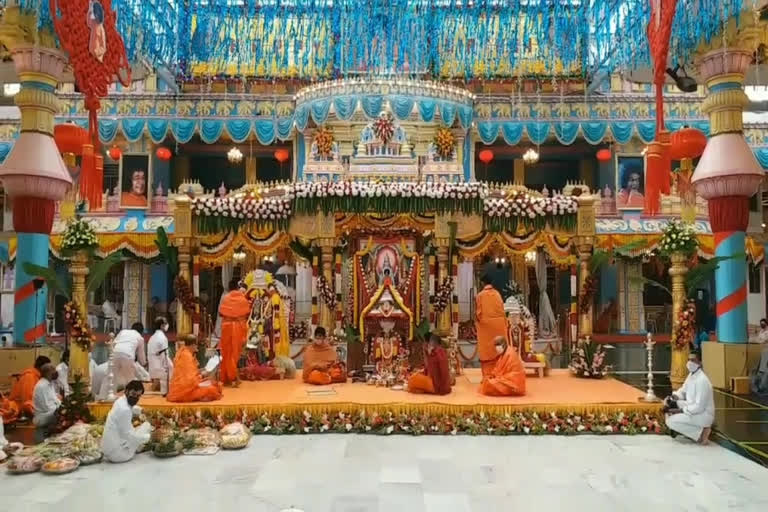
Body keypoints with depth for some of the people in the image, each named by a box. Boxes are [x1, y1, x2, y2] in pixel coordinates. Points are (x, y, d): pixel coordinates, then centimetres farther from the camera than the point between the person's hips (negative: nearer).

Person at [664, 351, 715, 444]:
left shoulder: (702, 380, -26)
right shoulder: (691, 374, 3)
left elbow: (699, 407, -27)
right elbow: (683, 391, 13)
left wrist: (679, 410, -22)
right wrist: (672, 397, -8)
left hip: (703, 415, -9)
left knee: (671, 421, -21)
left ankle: (700, 432, -4)